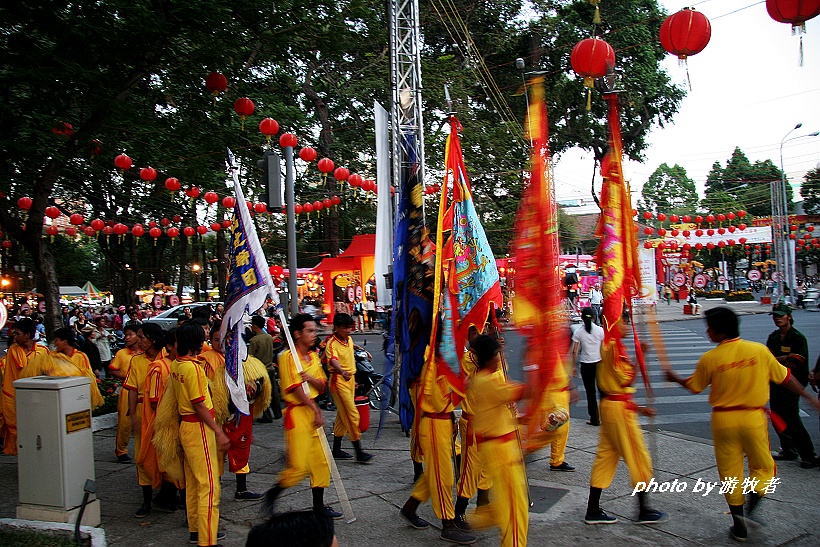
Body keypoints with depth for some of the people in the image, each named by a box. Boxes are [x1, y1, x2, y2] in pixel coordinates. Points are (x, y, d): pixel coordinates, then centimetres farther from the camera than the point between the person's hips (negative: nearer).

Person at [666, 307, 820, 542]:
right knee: (762, 466, 20)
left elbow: (694, 386, 3)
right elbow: (785, 377, 4)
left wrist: (674, 378, 22)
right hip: (753, 418, 1)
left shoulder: (709, 359, -11)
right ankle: (755, 493, -6)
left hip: (723, 419, 0)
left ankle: (739, 525, 15)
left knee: (730, 472, 12)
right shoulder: (759, 351, -6)